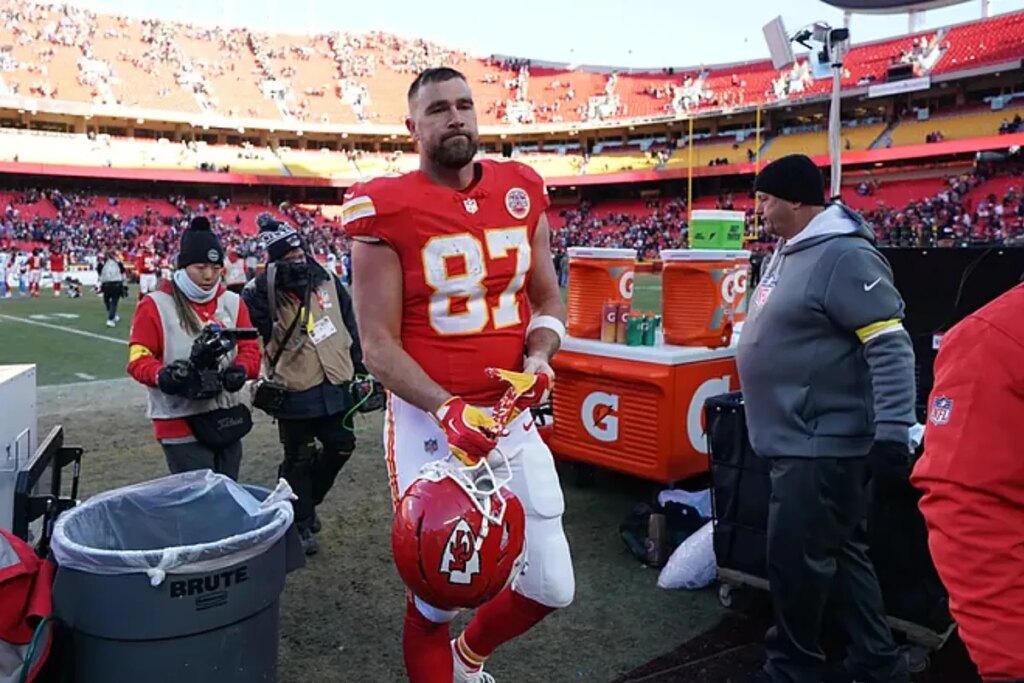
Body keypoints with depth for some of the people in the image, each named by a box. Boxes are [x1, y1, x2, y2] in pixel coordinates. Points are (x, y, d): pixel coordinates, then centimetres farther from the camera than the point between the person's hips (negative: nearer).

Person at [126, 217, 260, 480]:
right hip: (181, 426, -5)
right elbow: (138, 358, -7)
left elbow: (250, 348, 5)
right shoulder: (155, 305, -7)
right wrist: (163, 376, -27)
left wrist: (241, 370, -17)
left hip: (227, 420, 5)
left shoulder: (232, 302, 7)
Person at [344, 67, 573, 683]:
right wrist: (445, 409, -26)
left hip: (513, 415, 5)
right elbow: (379, 345, -11)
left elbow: (547, 298, 13)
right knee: (435, 597, 7)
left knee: (553, 588, 12)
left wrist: (539, 354, -8)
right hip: (428, 421, -4)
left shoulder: (522, 192, 4)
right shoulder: (388, 211, -10)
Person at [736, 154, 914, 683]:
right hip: (799, 440, 10)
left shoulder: (843, 255, -19)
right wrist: (764, 409, 27)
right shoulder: (789, 251, 12)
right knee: (839, 553, 18)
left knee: (795, 560, 0)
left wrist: (893, 430, -26)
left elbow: (890, 344, -22)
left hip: (824, 444, -10)